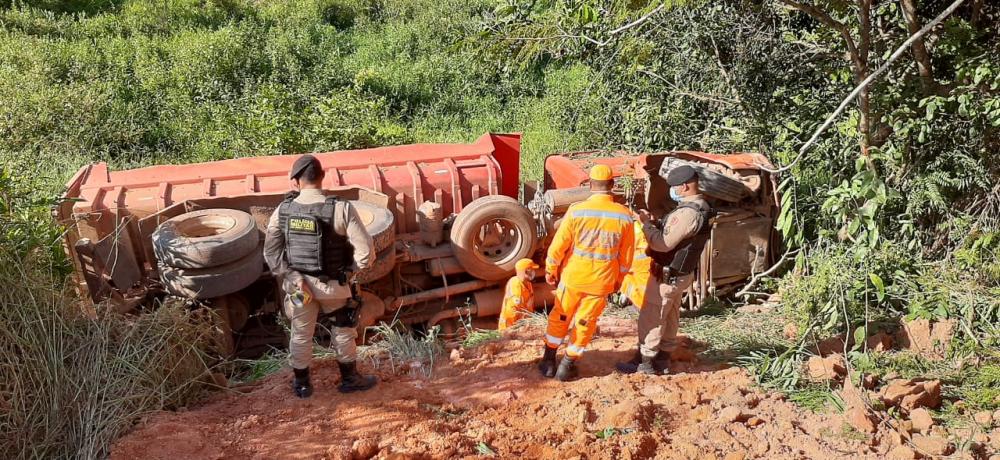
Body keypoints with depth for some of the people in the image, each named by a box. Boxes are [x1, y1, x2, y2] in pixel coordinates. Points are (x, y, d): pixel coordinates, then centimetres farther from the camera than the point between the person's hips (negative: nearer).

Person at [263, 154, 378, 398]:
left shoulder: (283, 210, -10)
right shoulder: (341, 209, -21)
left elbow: (271, 252, -6)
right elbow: (365, 251, -21)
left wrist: (288, 277, -3)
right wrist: (350, 270, -4)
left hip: (297, 283, 3)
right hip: (332, 285, -2)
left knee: (301, 334, 19)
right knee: (343, 332, 18)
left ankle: (301, 384, 34)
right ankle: (350, 379, 33)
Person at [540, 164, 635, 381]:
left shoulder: (577, 210, -15)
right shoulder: (624, 215, -9)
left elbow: (558, 245, -10)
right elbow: (626, 256, 0)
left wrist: (550, 270, 5)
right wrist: (618, 279, 14)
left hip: (572, 276, -1)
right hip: (601, 281, 1)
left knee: (559, 318, 18)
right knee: (585, 323, 15)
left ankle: (548, 361, 27)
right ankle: (567, 367, 23)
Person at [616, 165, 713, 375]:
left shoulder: (688, 213, -27)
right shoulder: (700, 207, 8)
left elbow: (663, 243, -27)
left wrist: (646, 223, -15)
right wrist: (654, 223, 1)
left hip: (668, 275, -10)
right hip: (680, 273, 10)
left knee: (650, 318, 0)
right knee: (670, 317, 18)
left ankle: (645, 361, 10)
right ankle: (662, 359, 29)